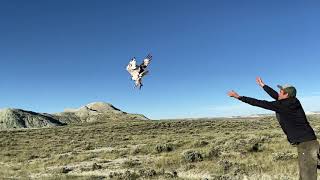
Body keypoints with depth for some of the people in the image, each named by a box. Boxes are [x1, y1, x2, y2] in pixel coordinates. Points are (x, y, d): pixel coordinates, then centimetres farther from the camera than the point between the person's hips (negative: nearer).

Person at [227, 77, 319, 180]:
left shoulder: (283, 105, -16)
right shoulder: (291, 102, 8)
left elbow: (260, 103, -15)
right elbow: (275, 95, 24)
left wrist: (238, 96, -10)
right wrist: (262, 85, 37)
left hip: (306, 144, -10)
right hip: (305, 142, 10)